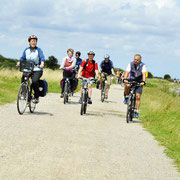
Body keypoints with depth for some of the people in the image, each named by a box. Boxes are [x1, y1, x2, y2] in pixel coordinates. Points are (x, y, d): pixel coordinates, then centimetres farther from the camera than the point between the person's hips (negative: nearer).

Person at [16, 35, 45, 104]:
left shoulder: (38, 50, -3)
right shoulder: (26, 50, 8)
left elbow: (42, 58, -16)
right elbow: (23, 58, 4)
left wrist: (42, 64, -36)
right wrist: (19, 62, -17)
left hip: (37, 70, -4)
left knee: (34, 81, -26)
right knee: (23, 80, -18)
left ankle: (36, 97, -10)